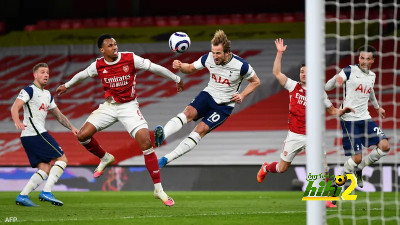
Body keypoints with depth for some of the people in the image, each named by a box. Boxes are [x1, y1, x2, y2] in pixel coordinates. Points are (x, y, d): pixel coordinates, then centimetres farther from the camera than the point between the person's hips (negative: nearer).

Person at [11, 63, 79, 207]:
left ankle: (22, 196, -1)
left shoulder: (47, 95, 23)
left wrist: (71, 128, 23)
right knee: (62, 159, -10)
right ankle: (46, 192, -17)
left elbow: (58, 115, 31)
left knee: (45, 170, 4)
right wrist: (17, 122, -35)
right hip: (36, 134, -9)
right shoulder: (29, 90, -4)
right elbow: (14, 108, -17)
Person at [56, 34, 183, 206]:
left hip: (129, 107, -3)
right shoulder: (98, 66, -5)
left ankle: (158, 189, -11)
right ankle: (105, 158, 22)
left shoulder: (130, 59, -14)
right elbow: (82, 74, 17)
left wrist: (176, 79, 6)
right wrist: (67, 85, 32)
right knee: (83, 136, -10)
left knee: (146, 143, -18)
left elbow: (155, 68, -4)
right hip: (109, 106, 3)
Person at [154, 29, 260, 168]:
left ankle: (167, 159, -25)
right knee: (189, 112, -28)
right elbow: (191, 68, 7)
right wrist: (180, 66, -15)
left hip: (224, 105, -3)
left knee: (201, 129, -21)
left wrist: (242, 96, -14)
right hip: (208, 95, 3)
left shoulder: (241, 66, -18)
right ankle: (161, 136, -52)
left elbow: (255, 82, 0)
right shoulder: (209, 58, -9)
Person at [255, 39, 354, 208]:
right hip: (294, 135, 0)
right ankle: (266, 168, 44)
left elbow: (332, 111, 11)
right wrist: (279, 53, -5)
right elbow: (276, 73, 0)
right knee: (282, 168, 8)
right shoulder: (294, 86, 0)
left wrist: (343, 111, -9)